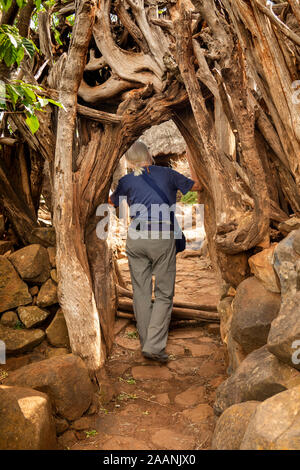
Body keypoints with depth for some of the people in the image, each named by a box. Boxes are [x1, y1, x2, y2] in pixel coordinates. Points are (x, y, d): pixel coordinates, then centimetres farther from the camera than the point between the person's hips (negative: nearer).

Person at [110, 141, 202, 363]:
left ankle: (146, 344, 16)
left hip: (136, 237, 2)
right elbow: (197, 186, 20)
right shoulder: (167, 173, 11)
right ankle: (155, 345, -5)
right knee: (164, 294, 4)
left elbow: (112, 201, 31)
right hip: (163, 238, -1)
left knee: (141, 292, 10)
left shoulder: (127, 181, 12)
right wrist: (177, 183, 39)